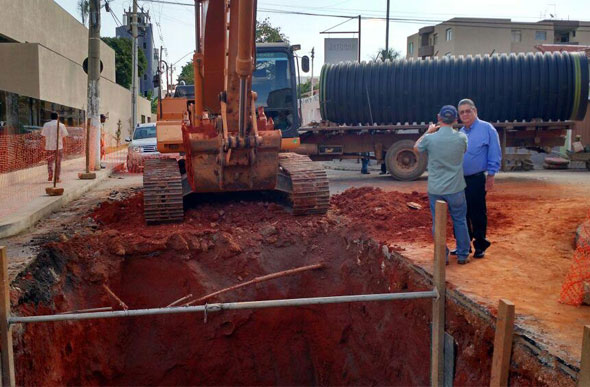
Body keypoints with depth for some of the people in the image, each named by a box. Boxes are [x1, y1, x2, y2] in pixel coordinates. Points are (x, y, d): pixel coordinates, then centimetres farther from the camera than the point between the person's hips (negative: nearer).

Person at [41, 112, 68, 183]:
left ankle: (50, 175, 0)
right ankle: (57, 178, 6)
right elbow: (64, 135, -5)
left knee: (50, 162, 16)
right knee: (58, 163, 6)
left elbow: (43, 135, 2)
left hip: (49, 147, 2)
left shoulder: (46, 125, 1)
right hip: (59, 147, -2)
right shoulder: (61, 125, -4)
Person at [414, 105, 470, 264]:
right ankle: (463, 255, 24)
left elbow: (416, 147, 10)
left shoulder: (430, 138, -13)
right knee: (460, 221, 16)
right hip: (455, 188, 1)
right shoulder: (461, 138, -10)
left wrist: (428, 132, 18)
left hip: (435, 190, 0)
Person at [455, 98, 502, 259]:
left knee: (477, 215, 2)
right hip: (459, 180, 6)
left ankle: (480, 246, 16)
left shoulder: (487, 129, -6)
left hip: (476, 180, -6)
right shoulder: (460, 132, 12)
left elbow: (495, 155, -8)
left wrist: (490, 176, -11)